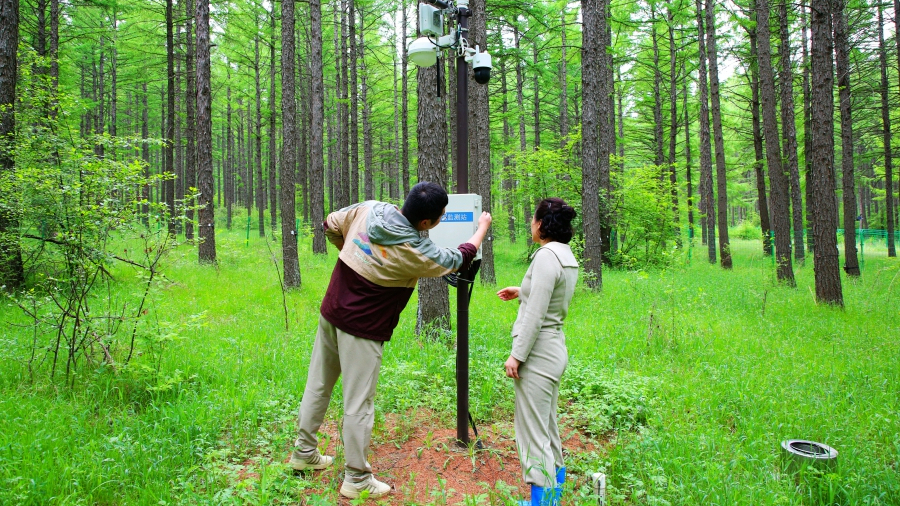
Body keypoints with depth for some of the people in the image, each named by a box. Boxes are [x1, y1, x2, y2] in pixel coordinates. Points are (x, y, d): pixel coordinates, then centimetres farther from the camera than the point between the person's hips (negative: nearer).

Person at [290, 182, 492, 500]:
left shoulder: (368, 209, -6)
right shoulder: (415, 252, -21)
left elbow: (330, 225, 9)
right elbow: (459, 259, -4)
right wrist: (482, 227, 12)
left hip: (331, 312, 8)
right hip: (362, 330, -7)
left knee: (318, 384, 19)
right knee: (359, 403, 5)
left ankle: (304, 453, 38)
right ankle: (356, 479, 19)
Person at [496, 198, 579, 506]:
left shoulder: (547, 255, -19)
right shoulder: (567, 255, 9)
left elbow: (535, 315, -22)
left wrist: (517, 355, -17)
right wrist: (522, 292, 28)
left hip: (538, 353, -10)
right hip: (555, 349, 10)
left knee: (533, 430, 0)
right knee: (547, 426, 20)